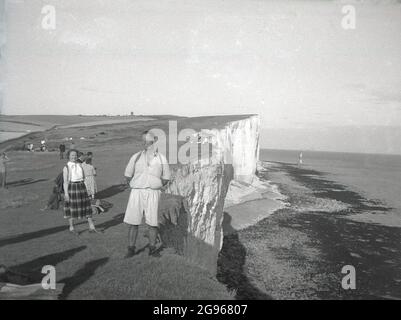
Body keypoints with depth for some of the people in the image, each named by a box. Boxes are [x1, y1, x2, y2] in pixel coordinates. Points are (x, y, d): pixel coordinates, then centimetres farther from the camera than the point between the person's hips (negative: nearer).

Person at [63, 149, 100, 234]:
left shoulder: (79, 165, 10)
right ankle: (71, 228, 19)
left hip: (81, 187, 5)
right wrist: (66, 194, -14)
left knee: (86, 206, 4)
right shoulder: (66, 167, -5)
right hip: (71, 188, -5)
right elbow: (65, 182, -10)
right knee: (72, 208, 4)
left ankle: (91, 227, 9)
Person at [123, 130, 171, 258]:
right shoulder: (136, 156, 7)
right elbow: (127, 175, 15)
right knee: (132, 222, 0)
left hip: (153, 193, -1)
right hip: (137, 192, 1)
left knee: (152, 222, 1)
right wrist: (133, 185, 10)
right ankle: (131, 249, 11)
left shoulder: (161, 158, 6)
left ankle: (152, 249, 14)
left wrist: (158, 186, 8)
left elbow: (166, 178, 15)